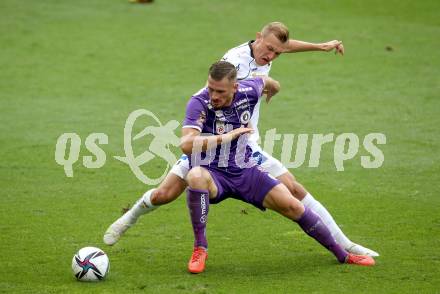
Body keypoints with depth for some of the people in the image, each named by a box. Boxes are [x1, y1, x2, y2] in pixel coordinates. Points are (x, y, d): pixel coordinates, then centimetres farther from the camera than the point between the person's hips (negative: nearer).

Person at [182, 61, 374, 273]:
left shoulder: (248, 92, -9)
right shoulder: (199, 103, -22)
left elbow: (265, 82, 17)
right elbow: (186, 145, -35)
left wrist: (273, 87, 40)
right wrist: (225, 137, -40)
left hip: (244, 171, 4)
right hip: (212, 173, -4)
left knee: (292, 206, -5)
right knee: (196, 176, -40)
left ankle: (342, 254, 15)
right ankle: (200, 248, -24)